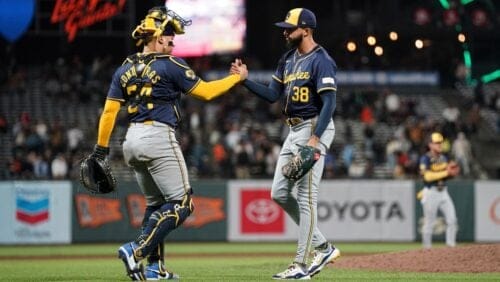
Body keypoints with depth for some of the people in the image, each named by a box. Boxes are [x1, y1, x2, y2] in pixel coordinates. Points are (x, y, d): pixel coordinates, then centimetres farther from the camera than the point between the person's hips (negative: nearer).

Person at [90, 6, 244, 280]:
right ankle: (136, 250, -20)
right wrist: (237, 77, 8)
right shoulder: (170, 65, -6)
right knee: (180, 203, -5)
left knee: (155, 203, 20)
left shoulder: (125, 69, 12)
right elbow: (205, 91, -5)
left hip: (132, 141, 8)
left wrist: (100, 150, 9)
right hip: (158, 138, -8)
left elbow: (109, 111, 7)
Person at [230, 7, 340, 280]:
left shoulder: (321, 61, -13)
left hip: (314, 128, -10)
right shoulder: (288, 59, 14)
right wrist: (245, 80, 0)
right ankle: (323, 247, 17)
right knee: (279, 193, 9)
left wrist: (315, 139, -28)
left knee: (306, 196, -8)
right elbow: (272, 95, 14)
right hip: (294, 130, 10)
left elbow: (329, 102, -20)